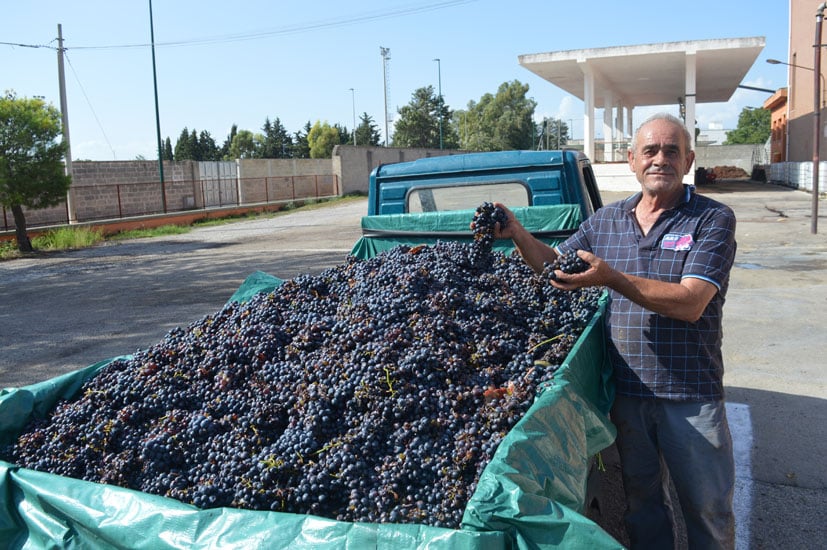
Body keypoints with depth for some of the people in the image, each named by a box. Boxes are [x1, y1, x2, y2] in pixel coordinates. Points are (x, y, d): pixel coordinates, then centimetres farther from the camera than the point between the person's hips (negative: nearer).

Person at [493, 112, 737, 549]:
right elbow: (552, 262, 14)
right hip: (626, 391, 4)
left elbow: (690, 302, -20)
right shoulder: (605, 221, 6)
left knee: (709, 511, 12)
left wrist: (610, 277, -30)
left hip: (691, 396, -3)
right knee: (641, 501, 20)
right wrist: (517, 234, -6)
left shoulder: (712, 219, -9)